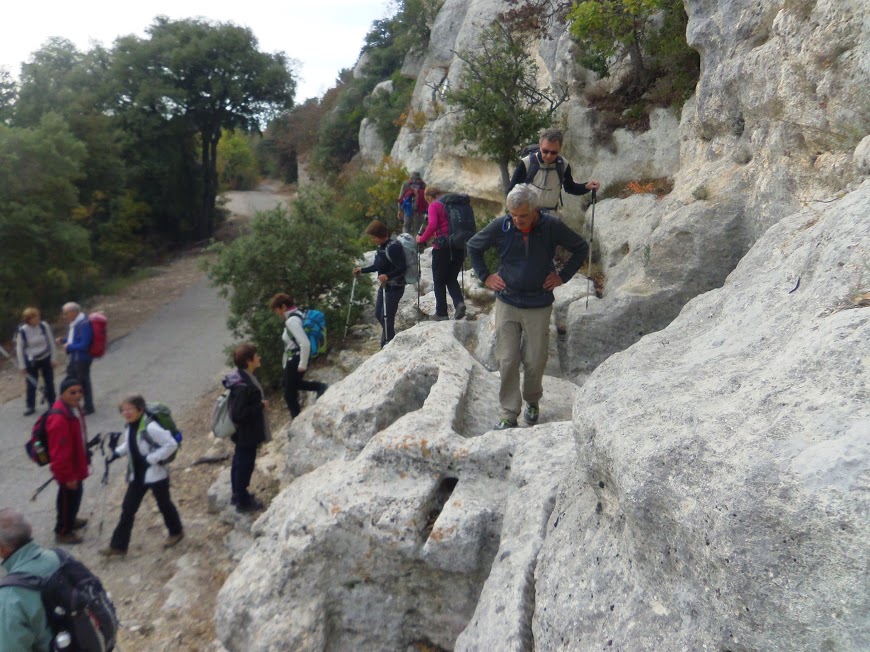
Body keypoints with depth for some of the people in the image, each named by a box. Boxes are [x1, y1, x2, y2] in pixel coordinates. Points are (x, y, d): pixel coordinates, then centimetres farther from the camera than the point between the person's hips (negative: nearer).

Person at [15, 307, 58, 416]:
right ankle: (30, 406, 19)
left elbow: (51, 342, -2)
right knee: (31, 384, 3)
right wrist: (22, 366, -5)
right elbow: (19, 348, -7)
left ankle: (52, 402, 29)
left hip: (46, 359, 1)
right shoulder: (22, 331, -16)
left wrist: (54, 358, -1)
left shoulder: (44, 326, -12)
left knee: (49, 382, 13)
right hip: (31, 361, -1)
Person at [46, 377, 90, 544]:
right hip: (67, 469, -9)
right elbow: (59, 452, -29)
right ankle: (63, 532, 29)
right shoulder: (59, 419, -33)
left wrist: (84, 460, 23)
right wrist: (68, 476, -22)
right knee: (68, 498, 9)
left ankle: (70, 520, 49)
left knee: (76, 495, 27)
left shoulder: (74, 408, -1)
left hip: (76, 464, 9)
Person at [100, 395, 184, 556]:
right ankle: (118, 545, 17)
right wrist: (118, 452, 1)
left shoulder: (150, 427, -26)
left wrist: (152, 459, -25)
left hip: (155, 474, -7)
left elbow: (171, 444, -27)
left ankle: (176, 532, 37)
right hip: (137, 475, 7)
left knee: (164, 504, 13)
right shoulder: (129, 426, -1)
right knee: (127, 509, 8)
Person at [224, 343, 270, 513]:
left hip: (244, 432, 10)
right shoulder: (243, 386, -32)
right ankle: (243, 502, 24)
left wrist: (260, 403, 7)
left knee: (240, 462, 23)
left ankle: (238, 494, 41)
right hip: (246, 433, -10)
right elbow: (238, 414, -32)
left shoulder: (244, 377, -1)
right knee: (245, 465, 7)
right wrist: (261, 405, -25)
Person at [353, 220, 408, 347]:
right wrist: (362, 270, 19)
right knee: (378, 315, 19)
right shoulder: (381, 246, 5)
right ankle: (392, 339, 39)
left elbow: (402, 267, -27)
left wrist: (387, 276, -40)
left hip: (394, 287, -10)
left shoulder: (393, 247, -23)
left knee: (386, 318, -5)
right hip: (384, 286, 10)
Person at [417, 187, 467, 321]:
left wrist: (422, 239, -5)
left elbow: (432, 225, -19)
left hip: (442, 248, -5)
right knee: (451, 279, 17)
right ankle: (459, 302, -7)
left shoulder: (434, 206, -4)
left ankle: (441, 313, 13)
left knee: (439, 281, 9)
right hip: (459, 247, 6)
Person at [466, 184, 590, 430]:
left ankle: (532, 402, 33)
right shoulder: (500, 227, -7)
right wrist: (485, 276, 5)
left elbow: (581, 248, 7)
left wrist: (563, 276, 2)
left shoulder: (552, 227, -9)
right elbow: (473, 247, 11)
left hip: (539, 307, -1)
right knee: (507, 361, -1)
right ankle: (509, 414, 11)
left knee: (535, 361, 5)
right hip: (506, 303, 1)